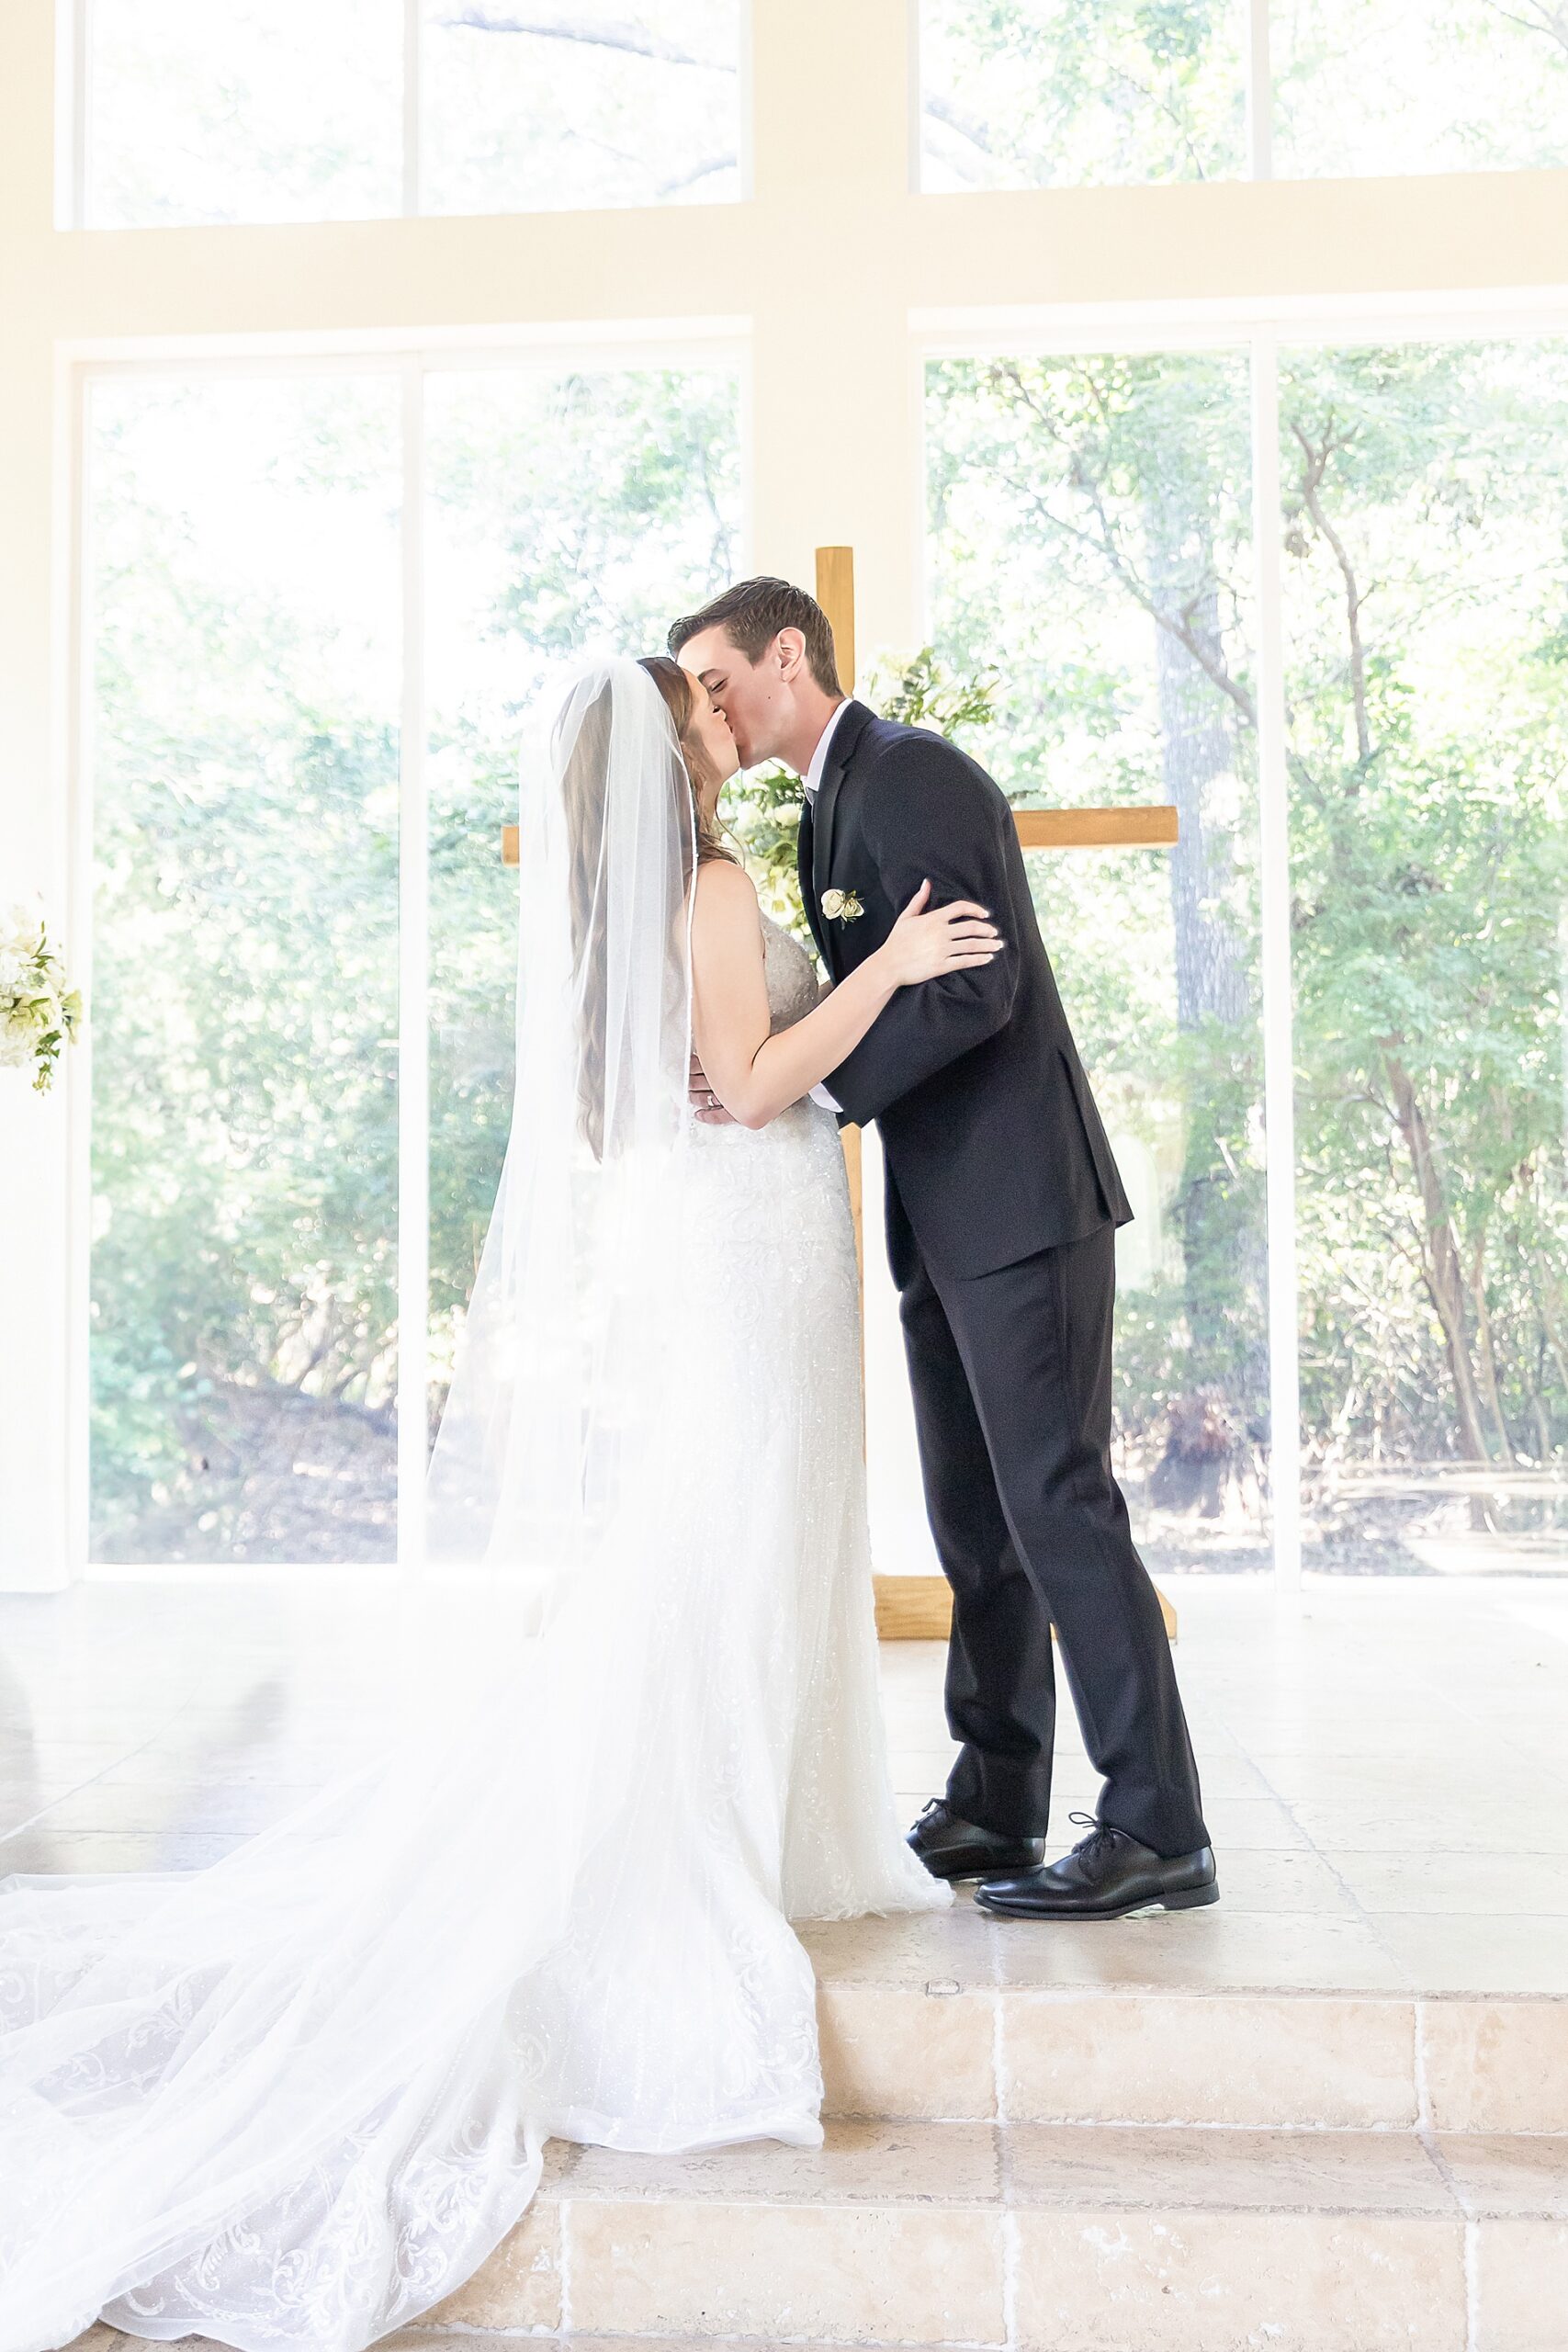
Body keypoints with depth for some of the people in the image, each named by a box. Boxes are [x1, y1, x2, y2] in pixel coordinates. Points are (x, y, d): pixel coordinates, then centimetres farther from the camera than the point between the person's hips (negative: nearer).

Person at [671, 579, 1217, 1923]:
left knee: (1057, 1508, -8)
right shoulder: (836, 805, 20)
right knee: (976, 1521, 13)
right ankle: (994, 1809, 23)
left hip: (1019, 1205, -10)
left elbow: (976, 985, -20)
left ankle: (1158, 1831, 1)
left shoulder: (912, 773, -10)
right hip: (947, 1220, 10)